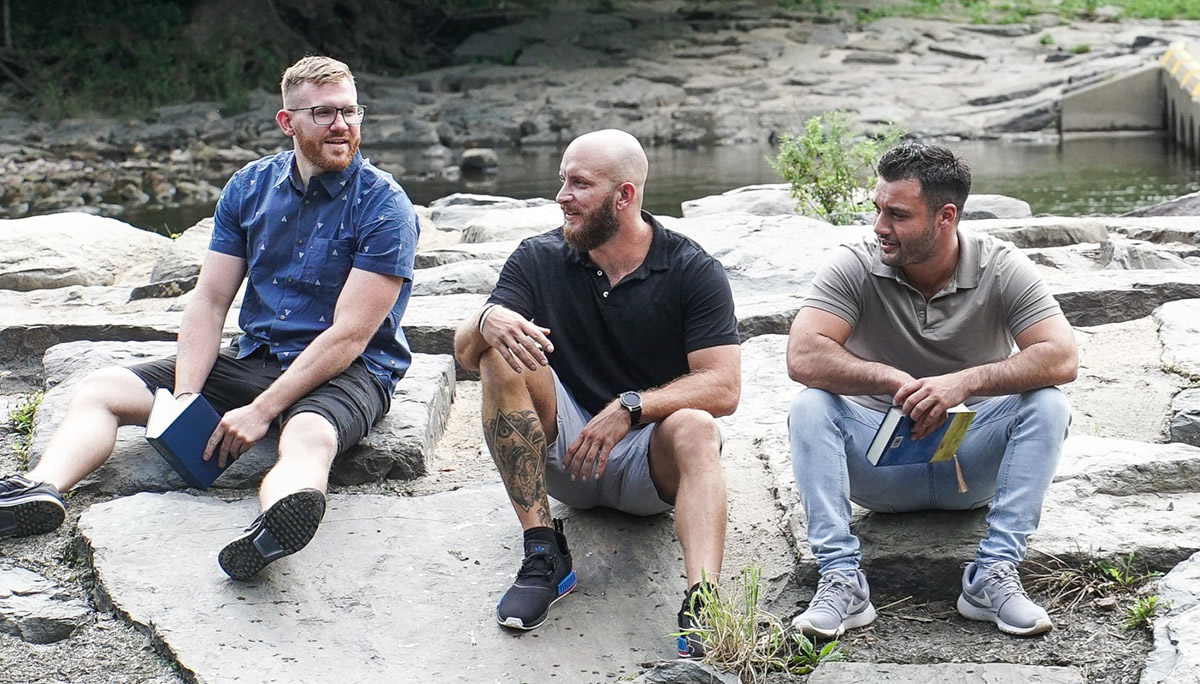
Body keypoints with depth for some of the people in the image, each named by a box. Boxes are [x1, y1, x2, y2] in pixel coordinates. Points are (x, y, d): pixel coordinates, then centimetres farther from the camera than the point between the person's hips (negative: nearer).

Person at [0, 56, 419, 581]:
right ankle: (43, 487, -33)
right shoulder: (249, 187, 7)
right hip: (254, 357, 7)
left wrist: (261, 410, -23)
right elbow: (210, 300, 4)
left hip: (348, 372, -6)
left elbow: (349, 336, -17)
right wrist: (185, 398, -12)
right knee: (103, 389, -6)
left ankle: (274, 526, -74)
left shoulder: (383, 204, -11)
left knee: (308, 435, -42)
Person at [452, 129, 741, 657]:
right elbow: (465, 353, -7)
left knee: (694, 428, -34)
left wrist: (630, 409, -27)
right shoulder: (539, 260, 2)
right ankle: (543, 555, -24)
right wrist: (489, 321, -31)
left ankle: (701, 601, -53)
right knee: (503, 358, -22)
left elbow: (723, 387, -15)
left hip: (649, 461, -2)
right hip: (563, 452, 2)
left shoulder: (693, 271, -6)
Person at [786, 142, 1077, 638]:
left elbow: (1062, 358, -23)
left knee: (1048, 405, -25)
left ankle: (994, 575, -26)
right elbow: (803, 356, -24)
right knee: (810, 406, -26)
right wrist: (892, 379, -37)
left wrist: (966, 382, -37)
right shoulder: (853, 266, -11)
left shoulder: (1002, 268, -10)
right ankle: (841, 579, -30)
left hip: (972, 464, 0)